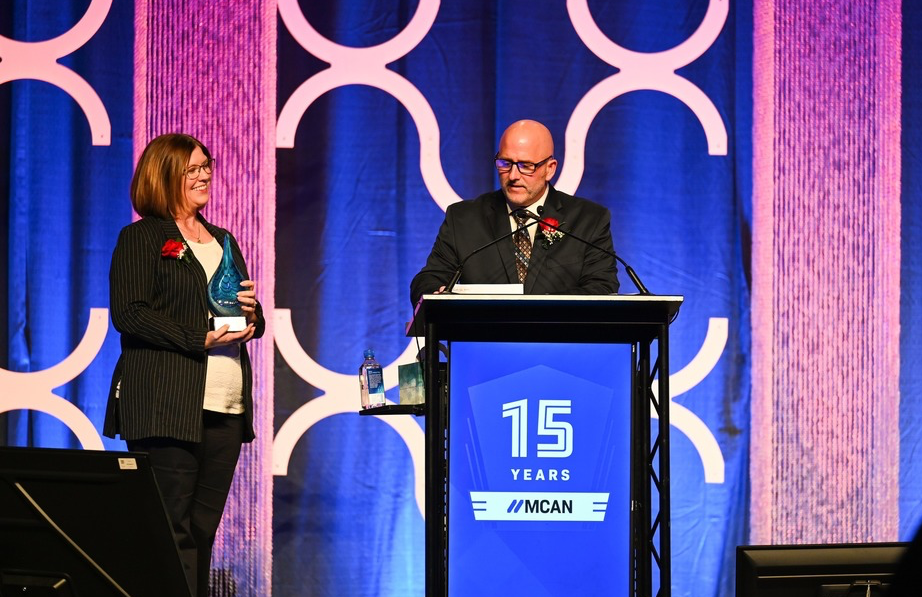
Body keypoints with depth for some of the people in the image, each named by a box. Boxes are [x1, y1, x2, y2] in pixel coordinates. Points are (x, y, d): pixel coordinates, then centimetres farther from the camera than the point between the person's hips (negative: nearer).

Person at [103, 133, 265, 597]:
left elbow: (252, 320, 26)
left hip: (226, 405, 6)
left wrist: (251, 312, 1)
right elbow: (128, 313, -11)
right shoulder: (141, 238, 1)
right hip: (167, 406, -6)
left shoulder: (222, 240, 22)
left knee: (204, 527, 6)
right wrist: (200, 340, -16)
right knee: (173, 527, -7)